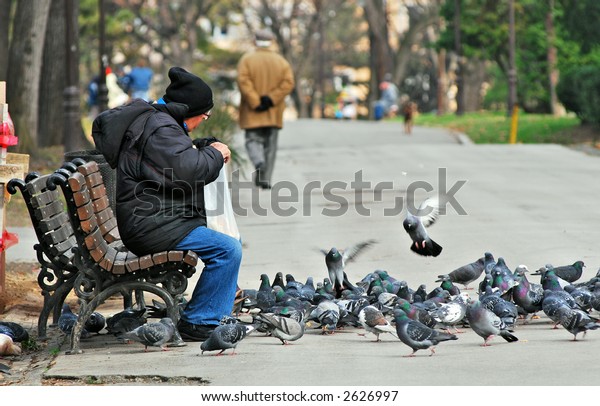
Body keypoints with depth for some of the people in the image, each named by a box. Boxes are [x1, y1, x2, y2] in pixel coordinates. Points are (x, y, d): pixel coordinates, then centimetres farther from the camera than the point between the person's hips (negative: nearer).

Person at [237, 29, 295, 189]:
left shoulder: (247, 59, -4)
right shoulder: (281, 61, 3)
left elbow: (243, 81, -17)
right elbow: (288, 83, -9)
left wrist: (254, 102, -16)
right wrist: (270, 99, -13)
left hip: (252, 112, -2)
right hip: (273, 113, 2)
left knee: (253, 140, 4)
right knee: (270, 144, 9)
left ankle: (259, 163, -27)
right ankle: (265, 179, 6)